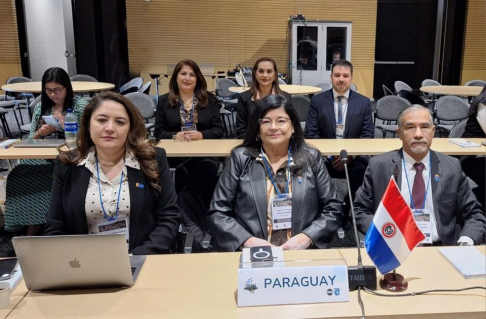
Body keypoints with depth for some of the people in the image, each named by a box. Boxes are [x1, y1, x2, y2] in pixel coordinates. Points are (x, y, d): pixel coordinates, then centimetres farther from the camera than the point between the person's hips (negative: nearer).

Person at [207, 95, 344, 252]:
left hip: (303, 253, 1)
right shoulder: (241, 158, 5)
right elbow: (217, 213, 2)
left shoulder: (311, 158, 8)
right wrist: (248, 240, -12)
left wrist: (307, 237, -9)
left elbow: (333, 209, 7)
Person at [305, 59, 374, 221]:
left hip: (354, 156, 1)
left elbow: (368, 135, 1)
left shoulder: (364, 102, 5)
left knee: (362, 171, -30)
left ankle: (349, 214, -7)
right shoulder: (317, 100, 4)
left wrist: (350, 155, -15)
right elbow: (311, 133, 0)